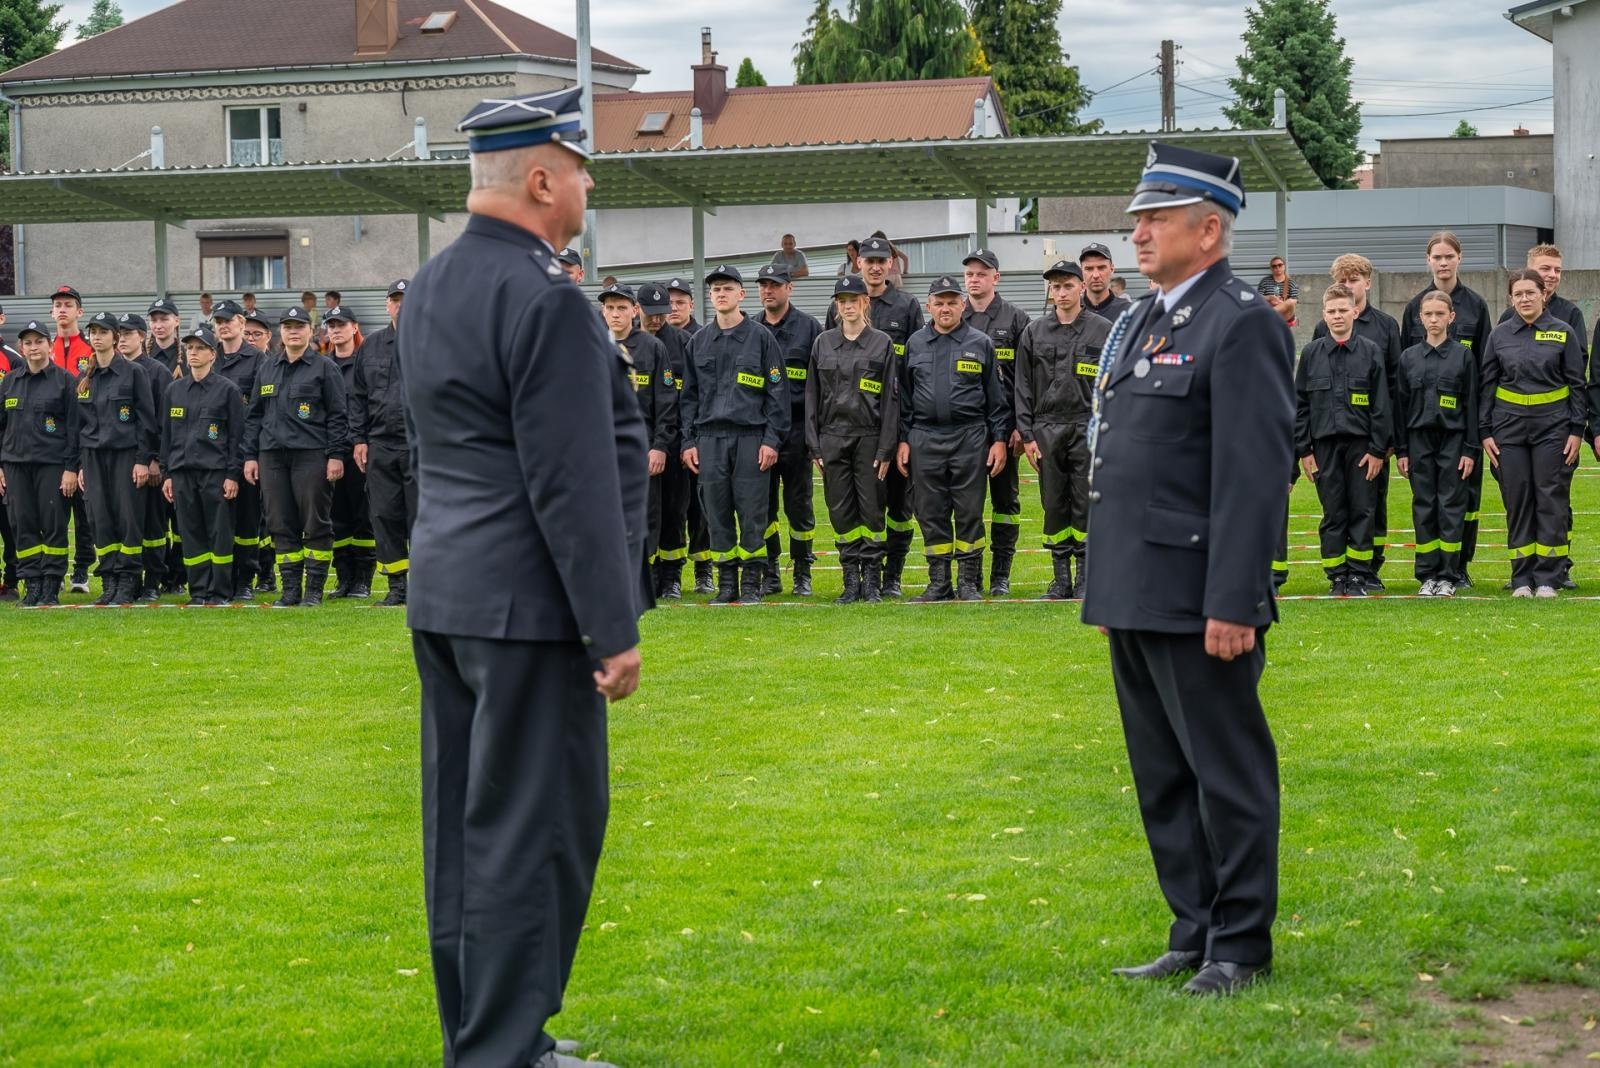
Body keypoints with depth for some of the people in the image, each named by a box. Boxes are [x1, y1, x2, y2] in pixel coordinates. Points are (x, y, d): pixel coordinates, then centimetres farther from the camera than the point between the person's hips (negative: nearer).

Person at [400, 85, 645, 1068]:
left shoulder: (428, 290, 11)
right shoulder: (547, 303, -18)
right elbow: (573, 483, -19)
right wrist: (615, 629, -15)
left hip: (442, 591, 10)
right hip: (525, 603, -9)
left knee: (463, 821, 14)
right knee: (536, 828, -3)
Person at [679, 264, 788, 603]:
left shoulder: (761, 338, 4)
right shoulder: (699, 342, 14)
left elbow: (778, 391, 1)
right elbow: (689, 396, 15)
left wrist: (772, 439, -6)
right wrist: (689, 441, 6)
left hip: (751, 436, -3)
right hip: (709, 438, 3)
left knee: (751, 511, -4)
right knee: (717, 512, 3)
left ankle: (753, 583, 3)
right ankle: (726, 582, 9)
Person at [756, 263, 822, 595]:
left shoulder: (809, 327, 3)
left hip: (796, 430, -3)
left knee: (799, 504, 2)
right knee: (762, 504, 4)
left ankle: (803, 573, 9)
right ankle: (769, 573, 12)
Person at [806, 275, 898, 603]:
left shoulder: (882, 343, 2)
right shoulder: (823, 343, 9)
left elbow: (890, 399, 0)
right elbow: (812, 396, 10)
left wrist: (886, 449, -7)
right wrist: (814, 446, 3)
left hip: (869, 437, -2)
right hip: (833, 438, 2)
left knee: (872, 510, -2)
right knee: (841, 511, 3)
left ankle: (872, 581, 5)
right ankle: (851, 581, 9)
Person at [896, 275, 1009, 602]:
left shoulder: (980, 344, 6)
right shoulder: (915, 344, 11)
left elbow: (996, 398, 6)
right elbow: (904, 397, 13)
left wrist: (999, 439, 0)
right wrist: (902, 440, 7)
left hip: (970, 439, -2)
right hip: (924, 438, 2)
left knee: (969, 512, -1)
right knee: (931, 514, 4)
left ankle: (970, 583, 6)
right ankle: (939, 583, 12)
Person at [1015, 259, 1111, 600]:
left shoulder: (1103, 330, 4)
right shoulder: (1034, 333, 9)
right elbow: (1024, 388, 9)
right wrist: (1027, 435, 2)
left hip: (1088, 427, -2)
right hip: (1047, 428, 2)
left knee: (1085, 504, -2)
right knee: (1054, 505, 5)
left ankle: (1085, 577, 5)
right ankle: (1061, 579, 12)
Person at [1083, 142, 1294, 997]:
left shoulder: (1242, 325, -11)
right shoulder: (1141, 323, 17)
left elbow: (1256, 474, -17)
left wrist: (1232, 604, -21)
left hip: (1197, 602, -9)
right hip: (1133, 597, 9)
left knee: (1229, 775, 1)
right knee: (1162, 782, 14)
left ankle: (1240, 945, 9)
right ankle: (1193, 935, 23)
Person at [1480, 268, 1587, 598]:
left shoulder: (1563, 332, 2)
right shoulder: (1500, 335, 6)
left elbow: (1577, 384, 3)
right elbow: (1486, 385, 8)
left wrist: (1577, 431, -3)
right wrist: (1485, 432, 2)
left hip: (1553, 425, -2)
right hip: (1510, 427, 2)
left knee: (1552, 500, -1)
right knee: (1517, 501, 3)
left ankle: (1548, 578, 5)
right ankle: (1522, 577, 10)